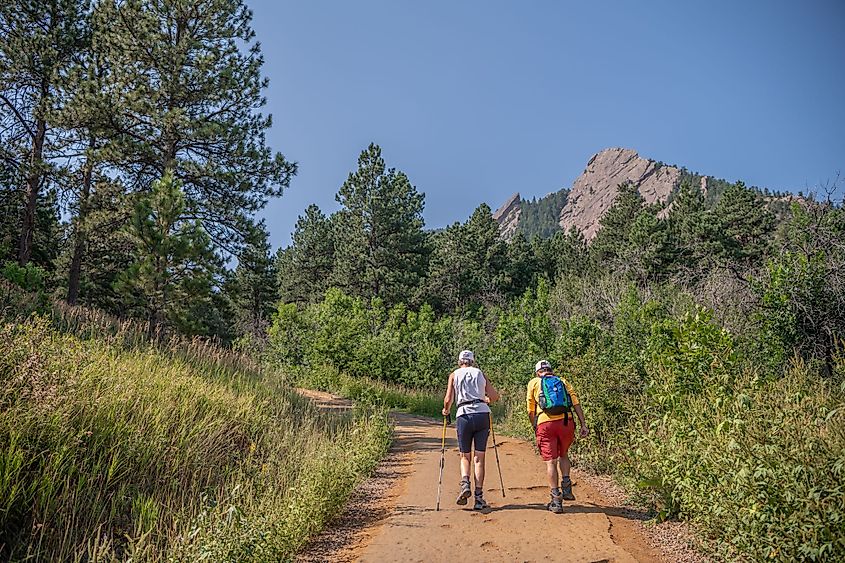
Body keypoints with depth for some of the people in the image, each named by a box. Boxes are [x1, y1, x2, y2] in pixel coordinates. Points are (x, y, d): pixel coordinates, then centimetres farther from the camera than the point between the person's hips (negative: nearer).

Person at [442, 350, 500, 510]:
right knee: (479, 458, 6)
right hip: (482, 414, 1)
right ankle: (479, 497, 1)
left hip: (464, 415, -1)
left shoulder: (454, 375, 10)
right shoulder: (480, 373, 15)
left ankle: (465, 485, -11)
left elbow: (448, 400, 0)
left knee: (465, 456, 13)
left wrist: (446, 410, 19)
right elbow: (495, 397, 13)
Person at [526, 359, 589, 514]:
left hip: (545, 423, -2)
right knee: (563, 454, 25)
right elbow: (576, 403, 9)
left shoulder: (534, 383, 17)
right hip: (565, 420, 2)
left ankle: (556, 500, 0)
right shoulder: (563, 381, 22)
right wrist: (583, 424, 5)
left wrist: (535, 428, 28)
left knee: (550, 461, 2)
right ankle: (566, 488, 13)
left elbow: (531, 411, 16)